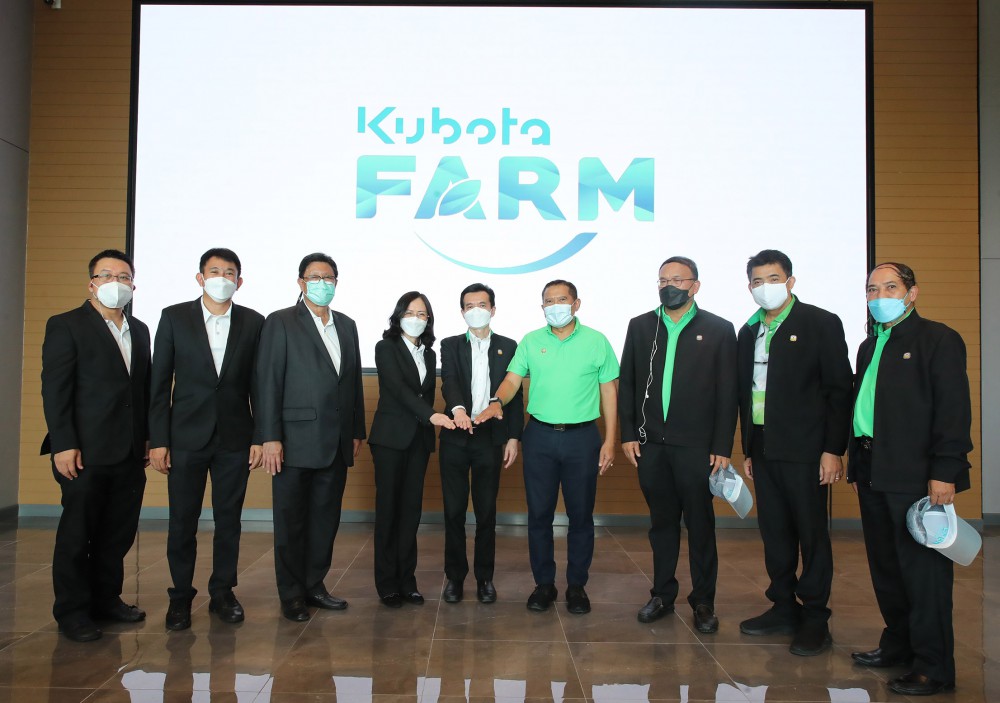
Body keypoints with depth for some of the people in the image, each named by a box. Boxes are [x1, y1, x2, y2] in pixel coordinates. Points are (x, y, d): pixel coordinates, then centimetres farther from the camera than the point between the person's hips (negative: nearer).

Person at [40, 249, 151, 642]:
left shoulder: (139, 331, 15)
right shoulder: (66, 326, -2)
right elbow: (54, 389, -8)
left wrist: (147, 438, 10)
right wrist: (63, 445, -15)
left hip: (130, 454, 6)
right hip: (86, 453, -5)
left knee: (119, 535, 11)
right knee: (77, 534, 5)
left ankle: (106, 599, 25)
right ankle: (72, 611, 17)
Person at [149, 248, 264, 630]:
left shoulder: (253, 322, 3)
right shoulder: (174, 317, 1)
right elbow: (160, 382, 0)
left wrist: (260, 437, -1)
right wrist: (158, 439, -5)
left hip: (234, 438, 1)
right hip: (186, 437, -1)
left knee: (229, 519, 9)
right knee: (182, 521, 6)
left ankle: (222, 592, 23)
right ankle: (180, 595, 22)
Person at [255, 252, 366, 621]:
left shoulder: (346, 325, 14)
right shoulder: (281, 322, -3)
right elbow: (268, 382, -8)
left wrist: (357, 432, 11)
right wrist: (270, 438, -13)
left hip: (336, 442, 5)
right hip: (296, 440, -5)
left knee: (326, 518, 12)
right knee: (291, 521, 5)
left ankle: (314, 585, 25)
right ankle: (292, 594, 17)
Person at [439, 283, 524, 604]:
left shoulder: (508, 346, 8)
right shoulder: (451, 345, 6)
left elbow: (515, 394, 7)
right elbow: (449, 381, -12)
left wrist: (513, 437, 0)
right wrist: (458, 409, -33)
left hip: (491, 437, 0)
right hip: (456, 436, 0)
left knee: (486, 512, 5)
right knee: (453, 511, 5)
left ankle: (485, 577, 19)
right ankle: (455, 576, 18)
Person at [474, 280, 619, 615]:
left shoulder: (596, 341, 1)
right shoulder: (531, 342, 5)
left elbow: (609, 391, 2)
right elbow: (512, 379, -2)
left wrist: (610, 440, -3)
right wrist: (497, 401, -24)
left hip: (582, 437, -1)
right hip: (540, 436, 1)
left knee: (580, 514, 7)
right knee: (539, 513, 7)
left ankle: (577, 585, 22)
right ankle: (544, 583, 22)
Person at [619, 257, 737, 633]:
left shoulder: (719, 329, 0)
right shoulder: (640, 326, 8)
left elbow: (727, 393, -2)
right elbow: (627, 383, 8)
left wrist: (723, 447, -6)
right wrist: (628, 434, 2)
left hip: (697, 447, -2)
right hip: (650, 445, 3)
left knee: (700, 525, 7)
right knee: (662, 522, 13)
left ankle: (703, 602, 20)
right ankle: (662, 594, 25)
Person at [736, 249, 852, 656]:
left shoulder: (821, 324, -4)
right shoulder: (749, 332, 13)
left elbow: (839, 390, -7)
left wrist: (833, 450, -12)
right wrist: (747, 449, 13)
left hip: (804, 449, -6)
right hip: (763, 449, 6)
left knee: (812, 534, 2)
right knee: (774, 532, 12)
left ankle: (815, 620, 14)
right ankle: (784, 610, 25)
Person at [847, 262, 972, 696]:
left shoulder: (939, 340, -6)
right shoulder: (870, 346, 17)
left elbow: (953, 409, -13)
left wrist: (945, 471, -18)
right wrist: (857, 466, 16)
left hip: (917, 476, -8)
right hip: (873, 473, 8)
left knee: (923, 570, -1)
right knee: (886, 567, 16)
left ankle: (933, 668, 11)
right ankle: (899, 646, 31)